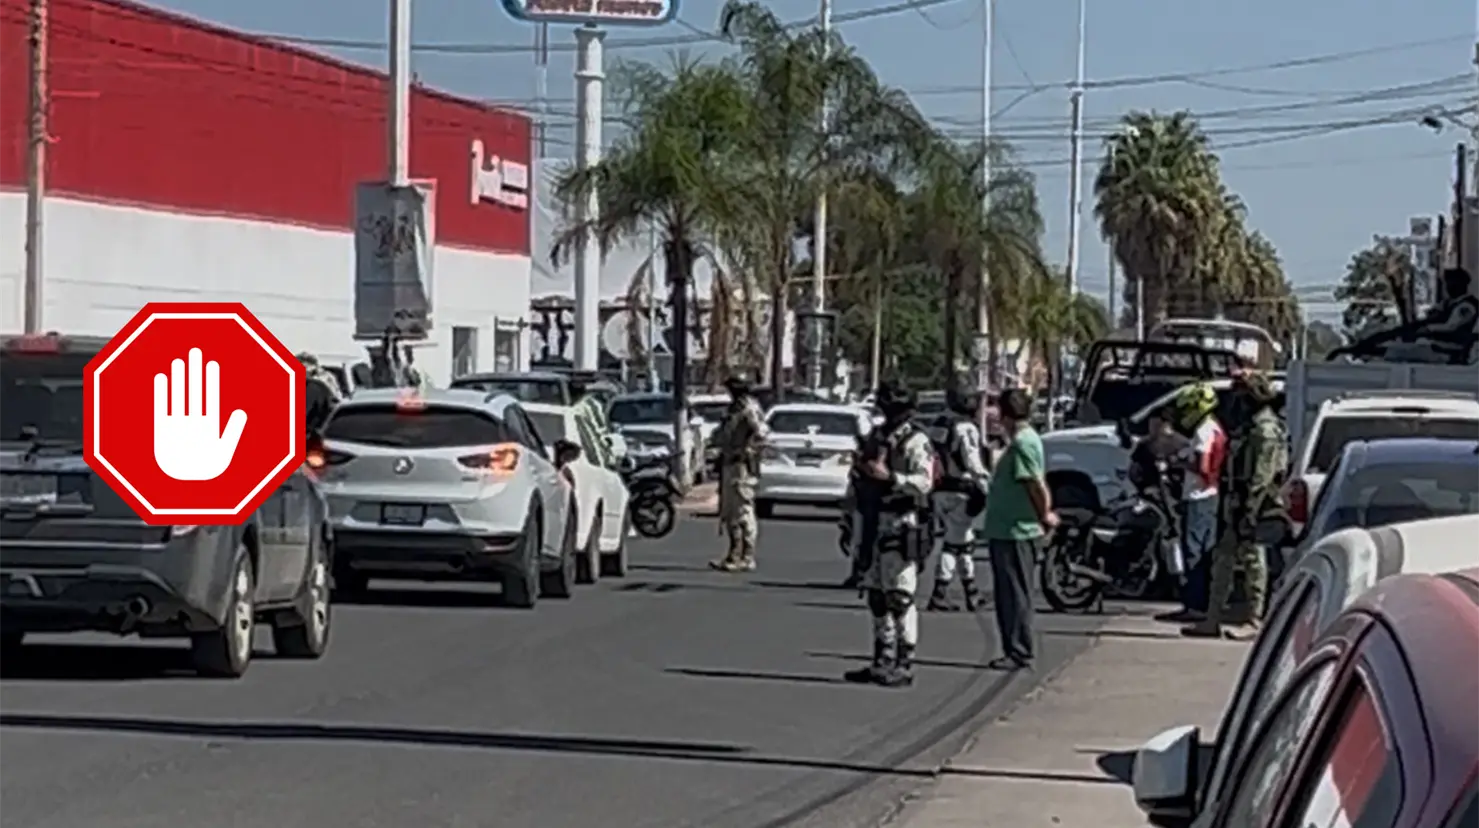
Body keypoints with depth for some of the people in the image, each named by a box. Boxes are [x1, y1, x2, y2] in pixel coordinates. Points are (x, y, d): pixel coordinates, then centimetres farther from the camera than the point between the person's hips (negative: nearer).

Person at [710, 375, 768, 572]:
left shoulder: (749, 409, -11)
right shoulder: (734, 409, 19)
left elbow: (760, 435, -21)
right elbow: (723, 436, 29)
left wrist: (745, 451, -20)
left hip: (742, 467, -10)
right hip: (729, 465, 10)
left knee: (743, 513, -9)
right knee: (729, 514, 13)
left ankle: (747, 559, -7)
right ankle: (734, 555, 21)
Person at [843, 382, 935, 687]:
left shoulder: (915, 442, -8)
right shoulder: (876, 437, 16)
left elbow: (924, 482, -22)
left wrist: (890, 477, -32)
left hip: (902, 527, -8)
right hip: (876, 526, 8)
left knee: (900, 598, -9)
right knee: (876, 596, 12)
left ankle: (904, 665, -6)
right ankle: (883, 662, 21)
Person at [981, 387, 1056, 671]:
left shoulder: (1022, 443, -18)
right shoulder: (1024, 440, 15)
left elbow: (1037, 485, -23)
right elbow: (1035, 484, 17)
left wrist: (1045, 515, -12)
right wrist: (1044, 515, 10)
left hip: (1015, 532, -10)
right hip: (1006, 530, 10)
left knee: (1015, 595, -5)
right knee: (1010, 594, 14)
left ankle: (1020, 654, -1)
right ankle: (1016, 652, 19)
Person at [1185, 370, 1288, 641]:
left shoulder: (1266, 430, -14)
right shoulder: (1248, 428, 19)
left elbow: (1261, 478, -21)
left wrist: (1249, 512, -24)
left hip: (1256, 508, -10)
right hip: (1238, 508, 10)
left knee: (1253, 561, -6)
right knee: (1223, 560, 9)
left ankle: (1254, 622, -1)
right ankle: (1212, 620, 12)